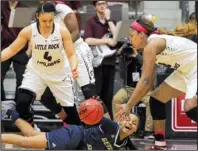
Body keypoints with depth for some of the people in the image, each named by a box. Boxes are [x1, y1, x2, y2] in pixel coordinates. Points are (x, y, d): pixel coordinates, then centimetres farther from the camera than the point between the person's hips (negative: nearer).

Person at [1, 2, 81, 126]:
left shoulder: (63, 31, -22)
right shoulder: (28, 31, -21)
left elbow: (71, 54, -19)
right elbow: (11, 50, -10)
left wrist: (74, 68, -41)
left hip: (59, 73, 0)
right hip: (36, 71, 0)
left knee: (69, 106, 8)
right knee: (22, 102, -21)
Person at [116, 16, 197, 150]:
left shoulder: (152, 44, -20)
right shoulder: (153, 44, 10)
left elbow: (145, 81, -25)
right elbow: (148, 82, 10)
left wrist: (128, 106, -21)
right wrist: (131, 103, 4)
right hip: (186, 70, 10)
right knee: (156, 99, 9)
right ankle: (160, 144, 14)